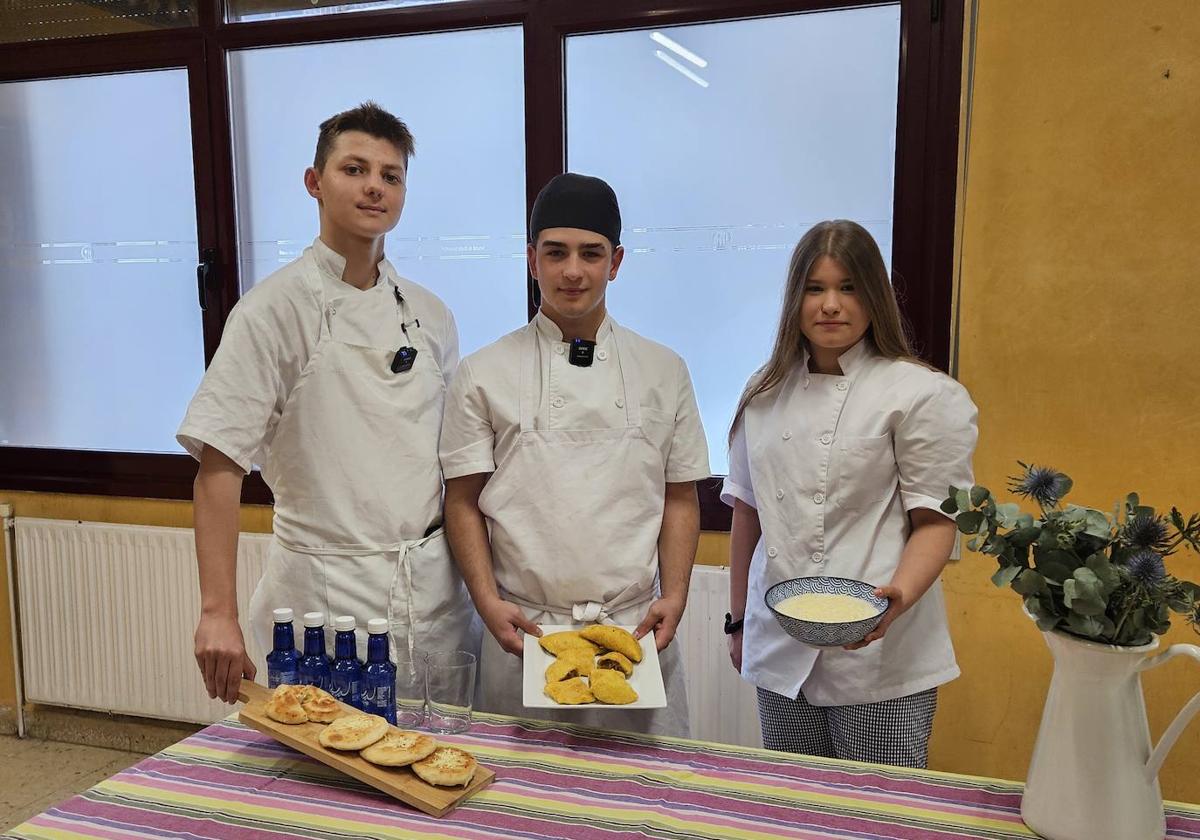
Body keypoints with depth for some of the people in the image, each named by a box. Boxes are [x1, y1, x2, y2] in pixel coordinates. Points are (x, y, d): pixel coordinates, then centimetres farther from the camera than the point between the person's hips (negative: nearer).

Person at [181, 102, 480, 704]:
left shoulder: (428, 314, 8)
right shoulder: (277, 308, -8)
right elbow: (218, 467, -12)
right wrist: (219, 613, -19)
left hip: (435, 588, 5)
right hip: (326, 592, -4)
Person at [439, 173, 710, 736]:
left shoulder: (663, 371, 7)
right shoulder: (484, 374, 2)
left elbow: (680, 499, 9)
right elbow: (463, 502, 2)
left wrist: (673, 595, -3)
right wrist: (490, 603, -9)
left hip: (635, 627, 1)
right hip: (524, 632, -1)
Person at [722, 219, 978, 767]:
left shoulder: (923, 394, -6)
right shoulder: (766, 392, 9)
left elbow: (935, 519, -7)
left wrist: (898, 596, -25)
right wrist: (738, 620, 16)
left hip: (880, 656, -4)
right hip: (779, 648, 4)